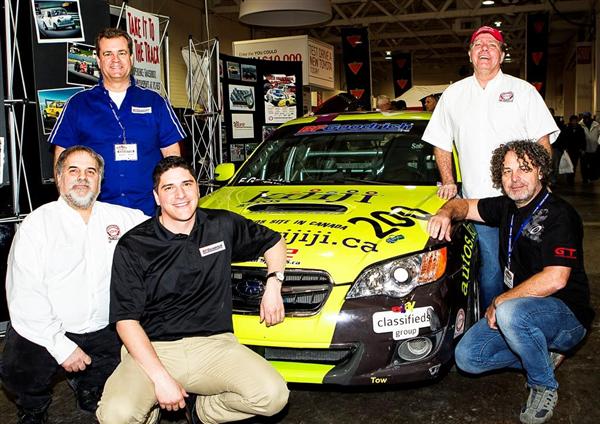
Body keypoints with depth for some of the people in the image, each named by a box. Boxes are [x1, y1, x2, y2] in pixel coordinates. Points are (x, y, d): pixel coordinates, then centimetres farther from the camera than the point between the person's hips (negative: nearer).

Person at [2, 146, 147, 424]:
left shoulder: (120, 218, 8)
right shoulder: (37, 224, -3)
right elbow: (24, 297, -10)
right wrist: (61, 346, -17)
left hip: (102, 332, 4)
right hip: (44, 332, -3)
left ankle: (87, 390, 19)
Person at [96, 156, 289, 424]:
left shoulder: (223, 226, 6)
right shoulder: (133, 246, -4)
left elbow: (274, 241, 24)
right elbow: (126, 320, -7)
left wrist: (273, 285, 5)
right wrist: (161, 378, -17)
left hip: (213, 344, 2)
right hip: (153, 348, -2)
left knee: (274, 395, -22)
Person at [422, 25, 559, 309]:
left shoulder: (523, 91, 7)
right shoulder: (453, 95, 14)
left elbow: (543, 140, 4)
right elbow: (441, 143, 20)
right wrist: (448, 182, 9)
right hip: (477, 199, 1)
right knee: (491, 267, -1)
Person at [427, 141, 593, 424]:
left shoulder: (559, 214, -19)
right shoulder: (507, 207, 6)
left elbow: (555, 279, -29)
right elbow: (465, 205, 20)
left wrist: (501, 301, -21)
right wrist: (447, 213, -7)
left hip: (567, 317, -7)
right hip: (520, 308, 8)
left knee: (511, 312, -39)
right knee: (467, 357, -5)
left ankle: (544, 386, -13)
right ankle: (542, 356, 11)